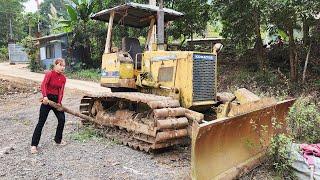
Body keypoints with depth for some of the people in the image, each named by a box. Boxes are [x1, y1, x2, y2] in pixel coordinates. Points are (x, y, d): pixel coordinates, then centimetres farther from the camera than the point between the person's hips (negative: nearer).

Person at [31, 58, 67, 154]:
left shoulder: (63, 78, 3)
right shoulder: (49, 74, -12)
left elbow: (61, 91, -3)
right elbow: (43, 85, -25)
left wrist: (59, 103, -15)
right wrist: (45, 96, -40)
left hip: (56, 100, 6)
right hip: (47, 99, -5)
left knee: (62, 119, 4)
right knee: (41, 122, -3)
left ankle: (58, 139, 25)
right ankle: (34, 145, 5)